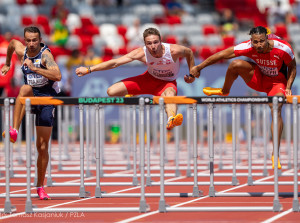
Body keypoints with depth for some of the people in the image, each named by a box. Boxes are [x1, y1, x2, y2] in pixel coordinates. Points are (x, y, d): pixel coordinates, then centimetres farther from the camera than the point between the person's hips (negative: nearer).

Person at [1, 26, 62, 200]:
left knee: (43, 146, -3)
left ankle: (40, 187, 8)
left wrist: (34, 68, -38)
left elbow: (58, 76, -35)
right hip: (31, 97, 3)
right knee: (25, 88, -37)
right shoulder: (21, 51, -4)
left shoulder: (45, 54, -19)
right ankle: (14, 131, -44)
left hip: (47, 97, -3)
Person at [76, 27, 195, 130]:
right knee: (112, 92, -9)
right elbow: (115, 63, -23)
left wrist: (192, 74, -1)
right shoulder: (142, 53, -27)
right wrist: (89, 69, -25)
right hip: (150, 78, 3)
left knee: (169, 93, -44)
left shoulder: (174, 50, -30)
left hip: (168, 82, -3)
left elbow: (189, 52, -6)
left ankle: (171, 119, -74)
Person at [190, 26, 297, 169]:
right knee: (235, 64, -23)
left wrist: (288, 88, -18)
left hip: (277, 82, -2)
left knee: (276, 111, -26)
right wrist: (199, 67, -20)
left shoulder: (283, 49, -28)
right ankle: (224, 92, 8)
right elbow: (222, 54, -20)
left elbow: (292, 68, -8)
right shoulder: (248, 47, -26)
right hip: (258, 78, 2)